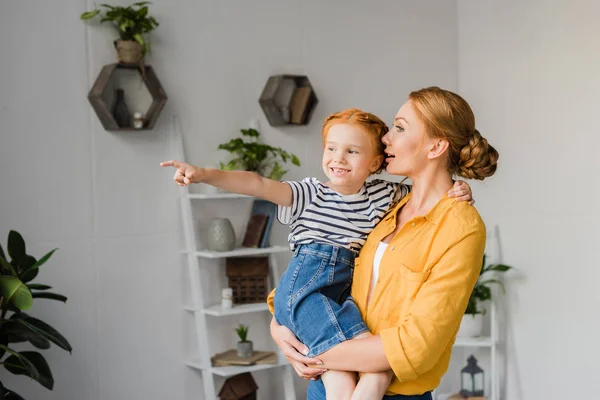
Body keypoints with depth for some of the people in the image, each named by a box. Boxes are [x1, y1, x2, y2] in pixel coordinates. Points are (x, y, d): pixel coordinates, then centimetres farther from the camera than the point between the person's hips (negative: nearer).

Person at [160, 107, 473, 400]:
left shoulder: (382, 195, 13)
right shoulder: (309, 194, 4)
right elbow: (258, 185, -7)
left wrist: (452, 189, -1)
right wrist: (204, 174, -19)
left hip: (346, 290, 4)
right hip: (305, 285, -4)